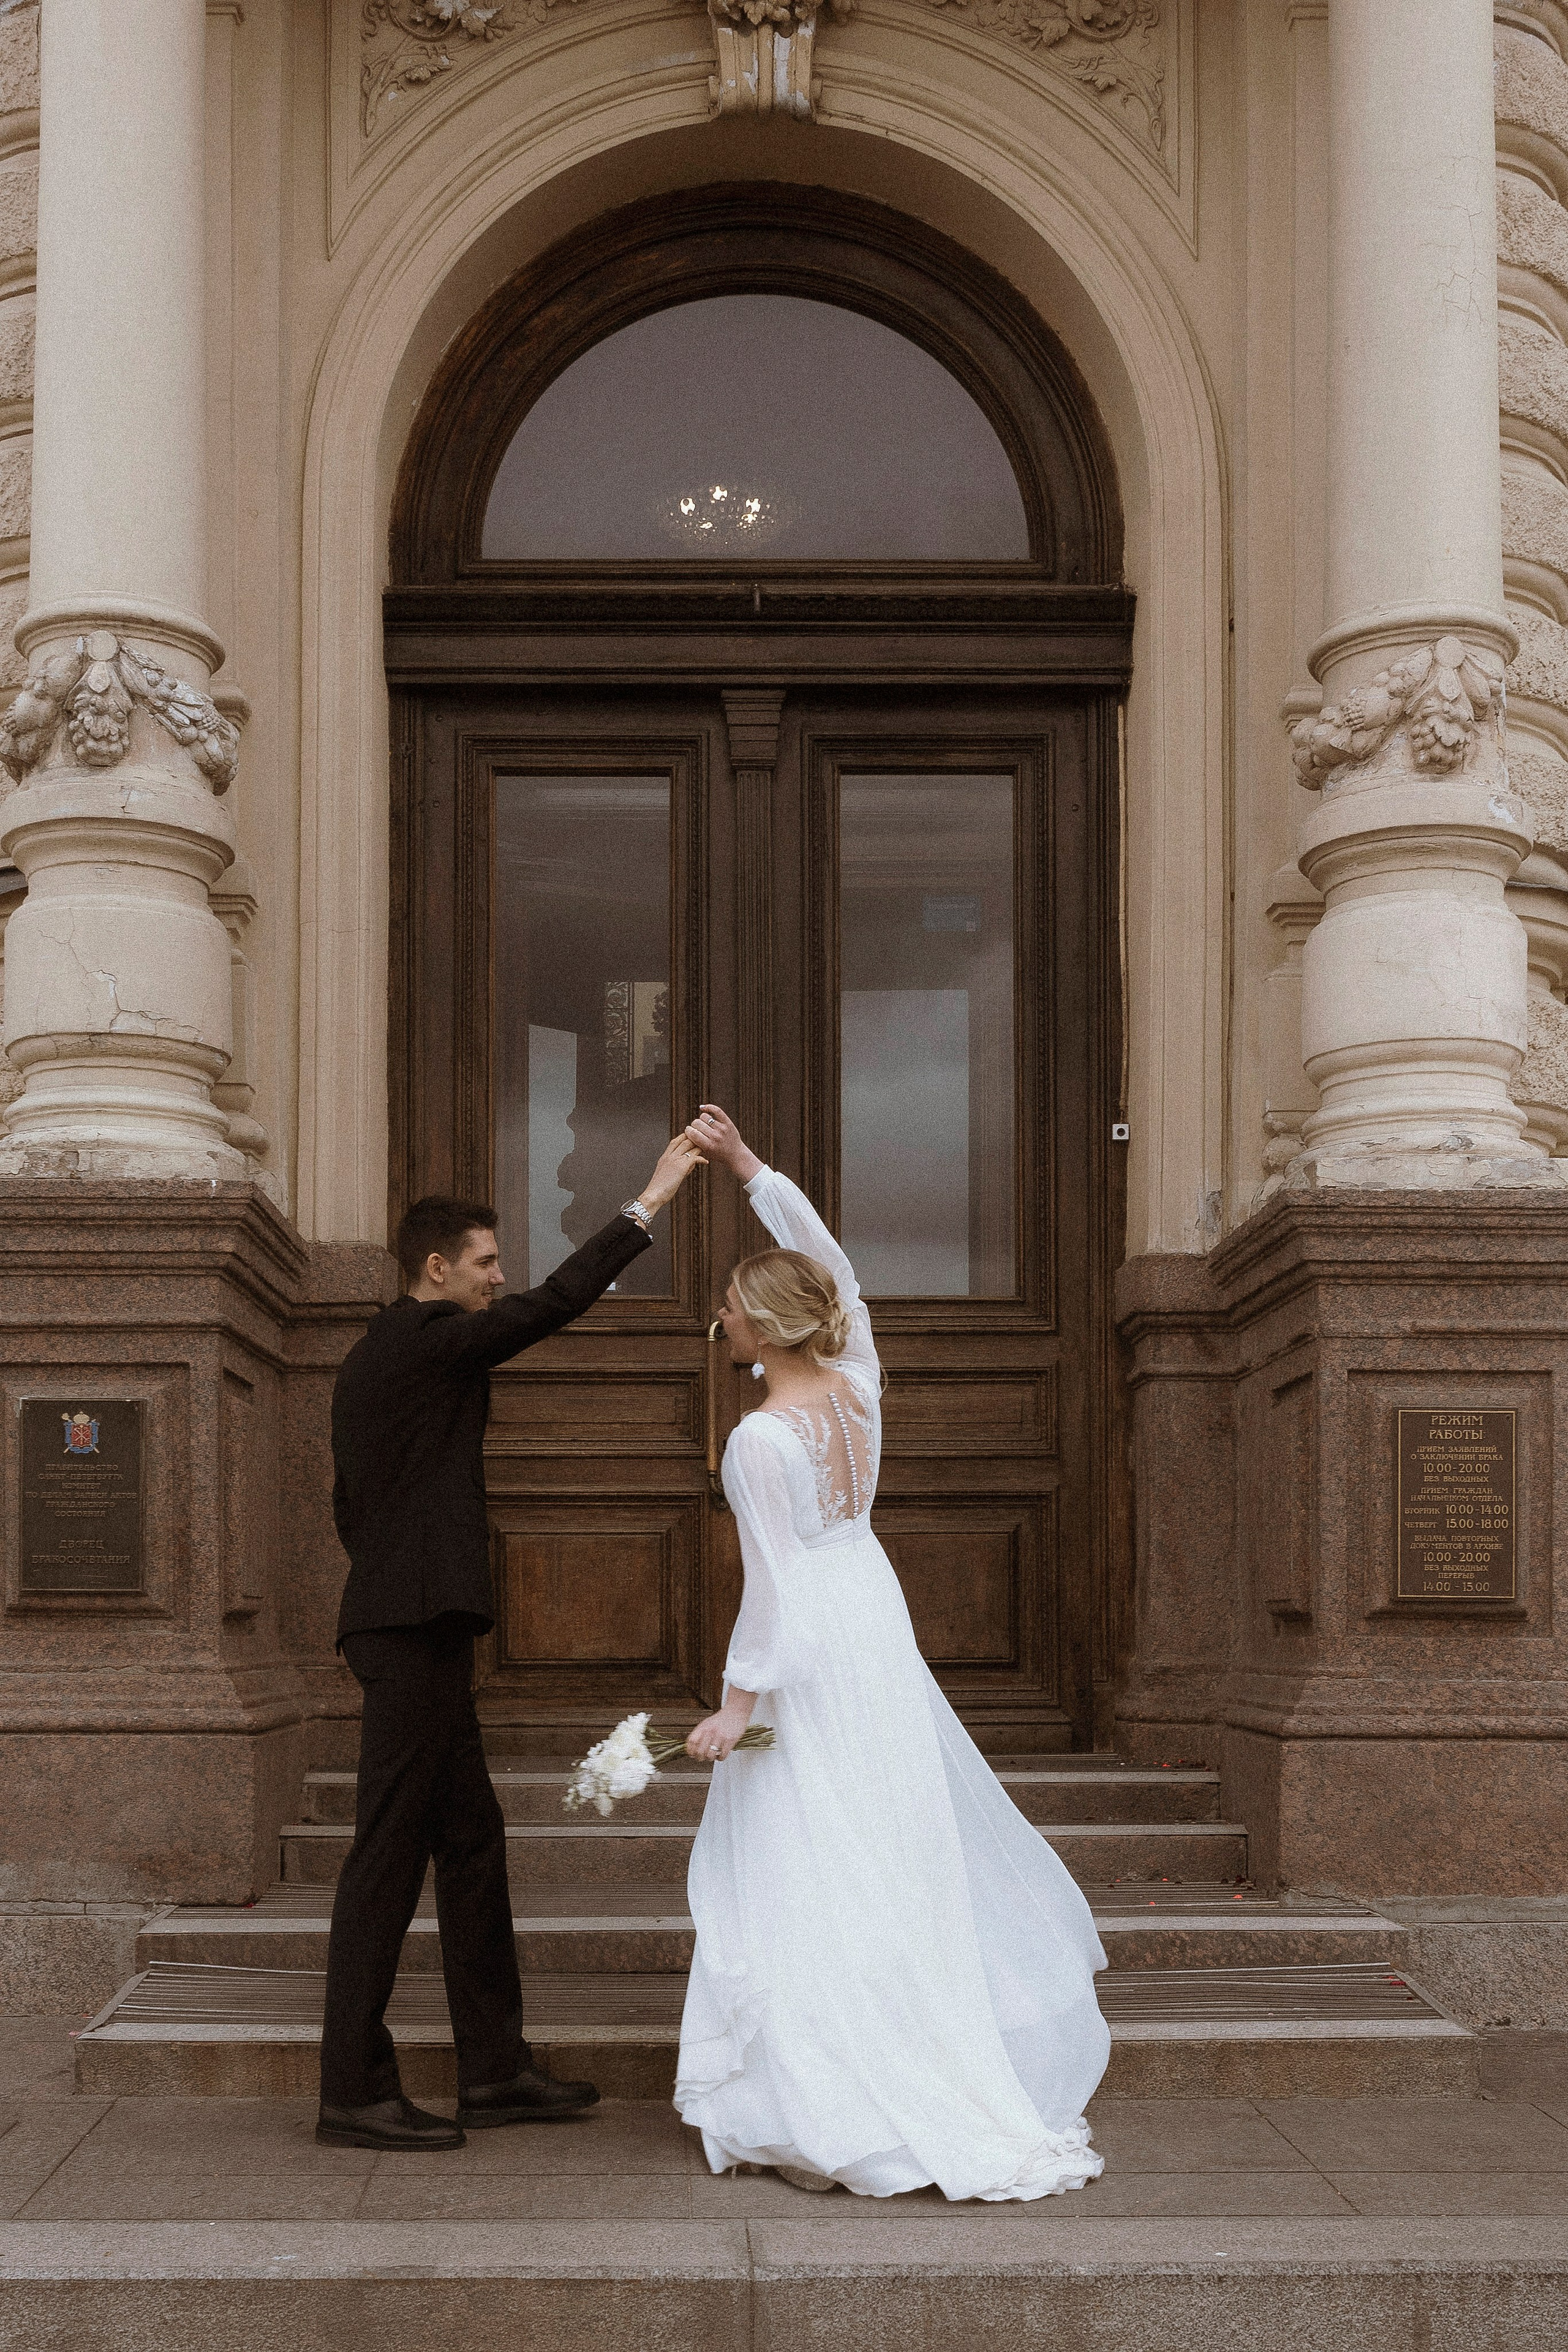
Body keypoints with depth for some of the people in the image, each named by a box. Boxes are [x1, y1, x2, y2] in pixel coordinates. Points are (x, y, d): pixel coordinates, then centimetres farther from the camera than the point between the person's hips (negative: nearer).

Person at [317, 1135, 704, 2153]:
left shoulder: (373, 1357, 19)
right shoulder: (430, 1339, -10)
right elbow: (554, 1303, -17)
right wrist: (652, 1201, -13)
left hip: (408, 1626, 11)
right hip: (420, 1627, -11)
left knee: (472, 1841, 12)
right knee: (390, 1852, -7)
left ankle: (496, 2069, 17)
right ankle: (356, 2094, -4)